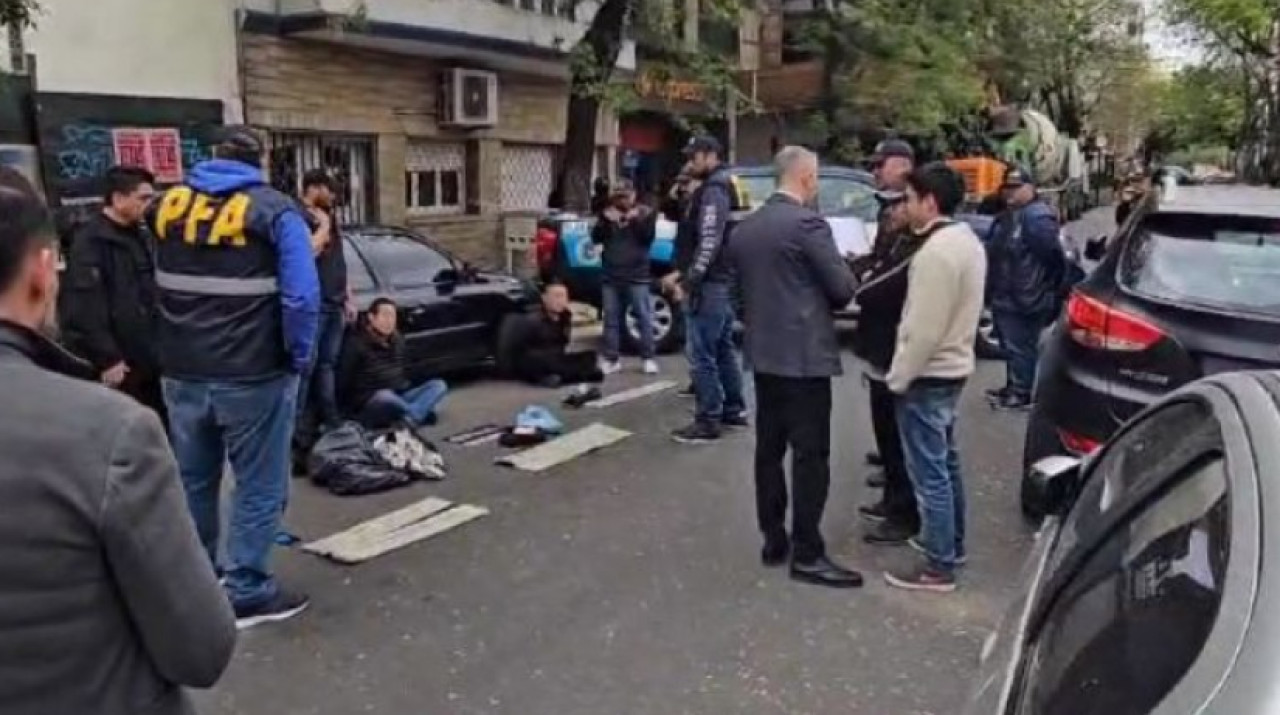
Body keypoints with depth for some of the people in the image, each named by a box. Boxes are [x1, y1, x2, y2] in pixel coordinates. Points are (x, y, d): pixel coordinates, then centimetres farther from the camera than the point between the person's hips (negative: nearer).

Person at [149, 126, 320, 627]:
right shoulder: (274, 210, -9)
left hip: (181, 373, 6)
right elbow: (301, 295, -17)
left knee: (193, 484, 19)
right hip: (254, 375, -6)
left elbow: (161, 286, 17)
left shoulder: (168, 203, 9)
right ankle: (248, 593, 10)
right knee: (259, 487, 5)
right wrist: (298, 359, -7)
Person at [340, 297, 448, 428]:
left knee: (439, 385, -13)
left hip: (400, 397, 7)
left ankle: (410, 417, -35)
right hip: (371, 404, -7)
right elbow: (346, 382, -7)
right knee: (385, 396, -41)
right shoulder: (357, 344, -7)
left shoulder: (398, 340, 12)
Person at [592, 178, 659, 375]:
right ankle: (611, 359, 9)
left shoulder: (646, 213, 5)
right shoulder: (607, 213, 13)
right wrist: (605, 220, -10)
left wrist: (636, 220, -17)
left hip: (637, 276, -3)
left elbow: (648, 236, -7)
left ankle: (648, 359, 3)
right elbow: (595, 238, 4)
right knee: (612, 319, 4)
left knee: (644, 318, -3)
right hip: (611, 277, 3)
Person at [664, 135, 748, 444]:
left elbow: (709, 244, -24)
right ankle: (734, 410, 26)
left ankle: (708, 421, -2)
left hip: (710, 285, -11)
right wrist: (682, 273, 17)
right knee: (723, 350, 17)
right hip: (724, 282, 11)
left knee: (701, 355, -7)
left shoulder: (713, 191, -15)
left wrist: (687, 282, -22)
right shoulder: (723, 188, 18)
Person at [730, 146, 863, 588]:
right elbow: (844, 289, -11)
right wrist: (821, 299, 9)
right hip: (805, 354, -8)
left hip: (763, 353, 8)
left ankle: (774, 540, 20)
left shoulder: (745, 228, 8)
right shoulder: (807, 224, -14)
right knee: (811, 455, -2)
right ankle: (807, 555, 2)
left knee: (768, 449, 12)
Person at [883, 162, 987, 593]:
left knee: (929, 472, -2)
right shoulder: (966, 240, 9)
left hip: (928, 376, -10)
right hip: (952, 369, 10)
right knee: (945, 463, 20)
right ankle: (951, 543, 33)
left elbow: (924, 329, -25)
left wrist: (899, 376, -14)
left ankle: (938, 566, 6)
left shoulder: (936, 252, -23)